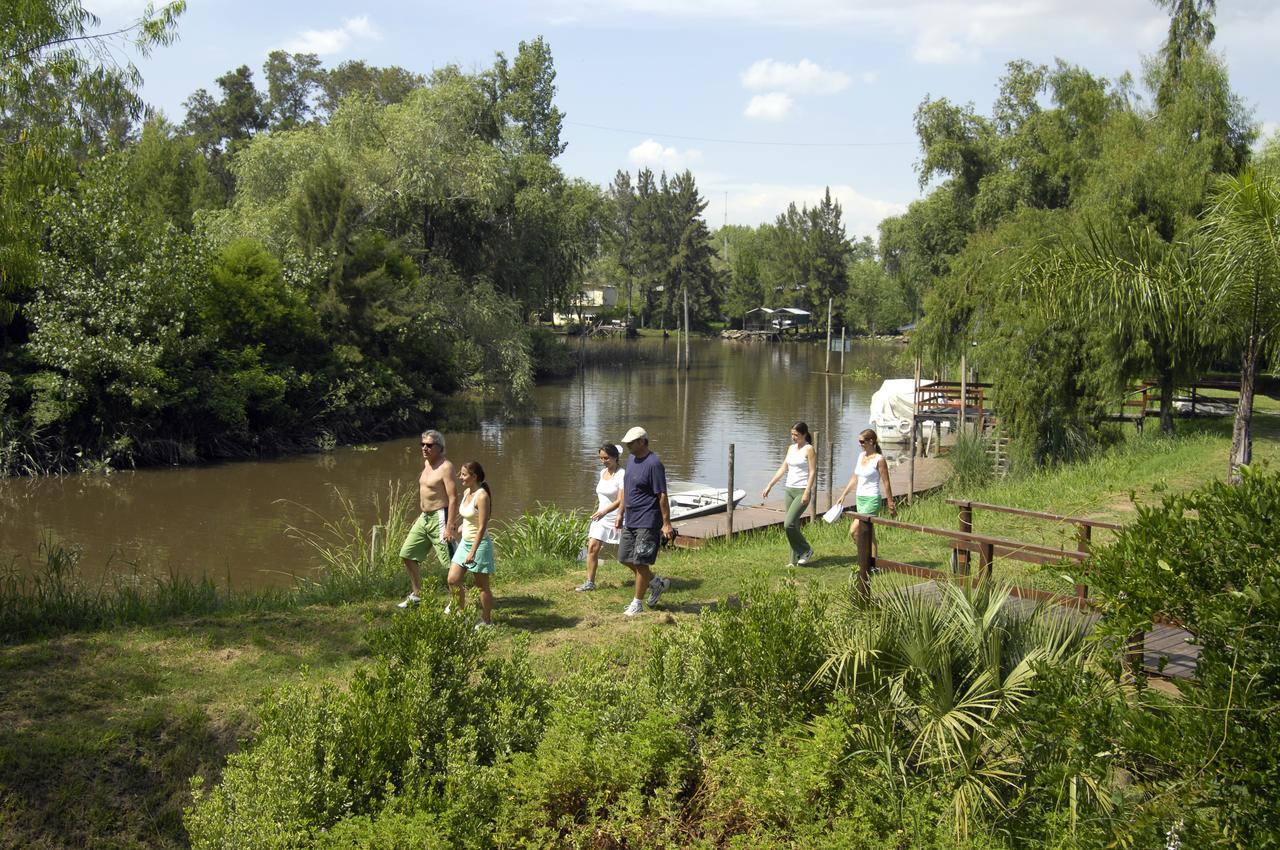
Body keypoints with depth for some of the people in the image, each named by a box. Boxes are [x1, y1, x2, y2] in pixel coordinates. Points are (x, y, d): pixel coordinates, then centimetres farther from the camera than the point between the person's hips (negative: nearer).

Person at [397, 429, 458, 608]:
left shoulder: (445, 467, -15)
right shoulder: (426, 463, 12)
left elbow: (453, 498, -21)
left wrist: (450, 526, -25)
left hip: (439, 518, -10)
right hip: (424, 518, 10)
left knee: (451, 563, -5)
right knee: (407, 554, 13)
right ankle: (416, 595, 24)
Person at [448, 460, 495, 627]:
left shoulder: (482, 496, -20)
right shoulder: (466, 492, 5)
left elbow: (482, 527, -22)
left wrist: (473, 552, -24)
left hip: (479, 544, -8)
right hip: (465, 542, 8)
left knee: (482, 586, 4)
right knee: (453, 580, 7)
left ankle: (486, 621, 17)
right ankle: (460, 613, 23)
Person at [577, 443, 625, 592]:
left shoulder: (622, 474, -16)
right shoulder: (603, 472, 8)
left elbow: (621, 500, -24)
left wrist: (604, 511, -35)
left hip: (616, 517, -6)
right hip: (601, 516, 7)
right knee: (592, 547, -6)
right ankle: (590, 582, 0)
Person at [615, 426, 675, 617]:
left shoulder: (653, 464, -18)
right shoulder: (631, 460, 10)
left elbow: (662, 496, -18)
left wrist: (666, 524, -18)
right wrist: (620, 513, 19)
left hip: (647, 523, -9)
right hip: (630, 521, 9)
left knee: (640, 562, -3)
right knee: (626, 559, 12)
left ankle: (637, 603, 11)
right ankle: (657, 583, 29)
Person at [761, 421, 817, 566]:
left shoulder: (809, 449, -7)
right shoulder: (791, 448, 12)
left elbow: (812, 473, -12)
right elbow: (783, 468, 15)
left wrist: (807, 492, -20)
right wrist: (769, 485, 11)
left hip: (802, 491, -7)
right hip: (788, 489, 7)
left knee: (789, 524, -15)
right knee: (793, 525, 7)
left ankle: (806, 550, 4)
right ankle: (795, 560, 13)